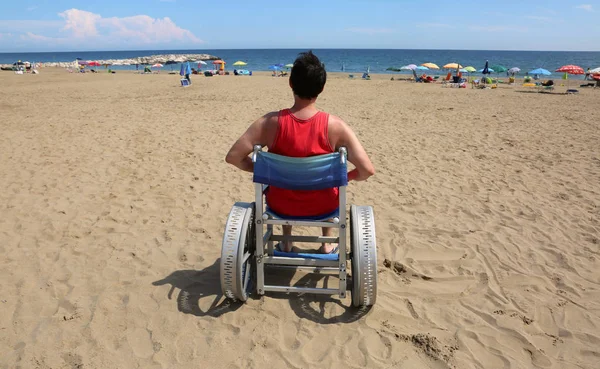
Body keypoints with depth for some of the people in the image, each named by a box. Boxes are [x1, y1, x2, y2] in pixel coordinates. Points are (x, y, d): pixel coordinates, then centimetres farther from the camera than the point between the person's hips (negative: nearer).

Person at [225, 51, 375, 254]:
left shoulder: (270, 122, -18)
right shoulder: (335, 126, -20)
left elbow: (232, 157, -15)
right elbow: (367, 170, -21)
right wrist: (345, 177, 1)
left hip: (281, 205, 1)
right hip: (323, 206, 0)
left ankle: (286, 242, 47)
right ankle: (327, 244, 43)